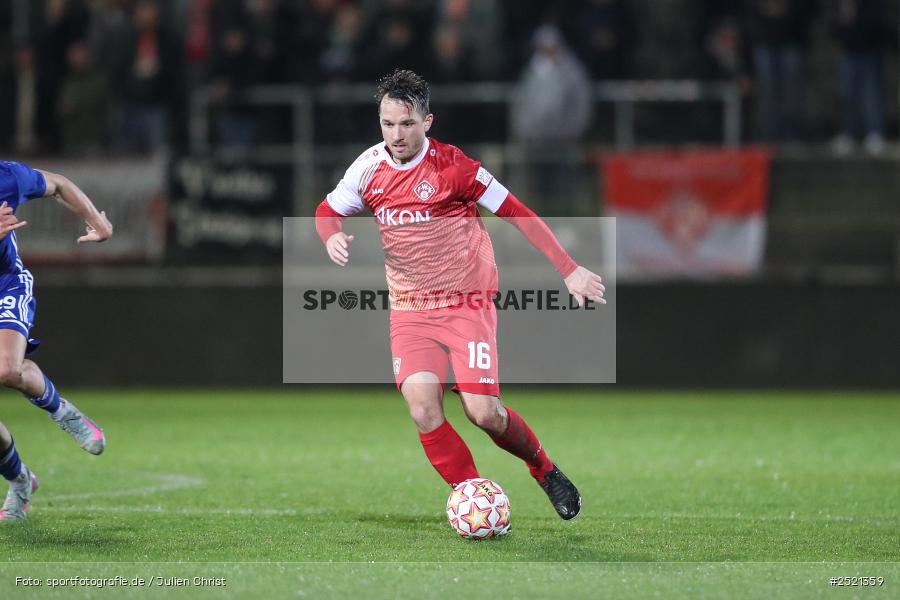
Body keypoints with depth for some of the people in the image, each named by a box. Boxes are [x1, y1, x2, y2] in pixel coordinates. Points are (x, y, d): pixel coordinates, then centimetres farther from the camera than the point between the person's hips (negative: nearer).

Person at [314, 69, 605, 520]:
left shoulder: (452, 166, -12)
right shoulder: (369, 168, 0)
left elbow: (517, 214, -6)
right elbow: (327, 210, 17)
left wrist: (569, 270, -8)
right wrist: (332, 236, -8)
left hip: (467, 303, -3)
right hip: (410, 310, 3)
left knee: (483, 412, -14)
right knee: (422, 407, -19)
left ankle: (543, 468, 16)